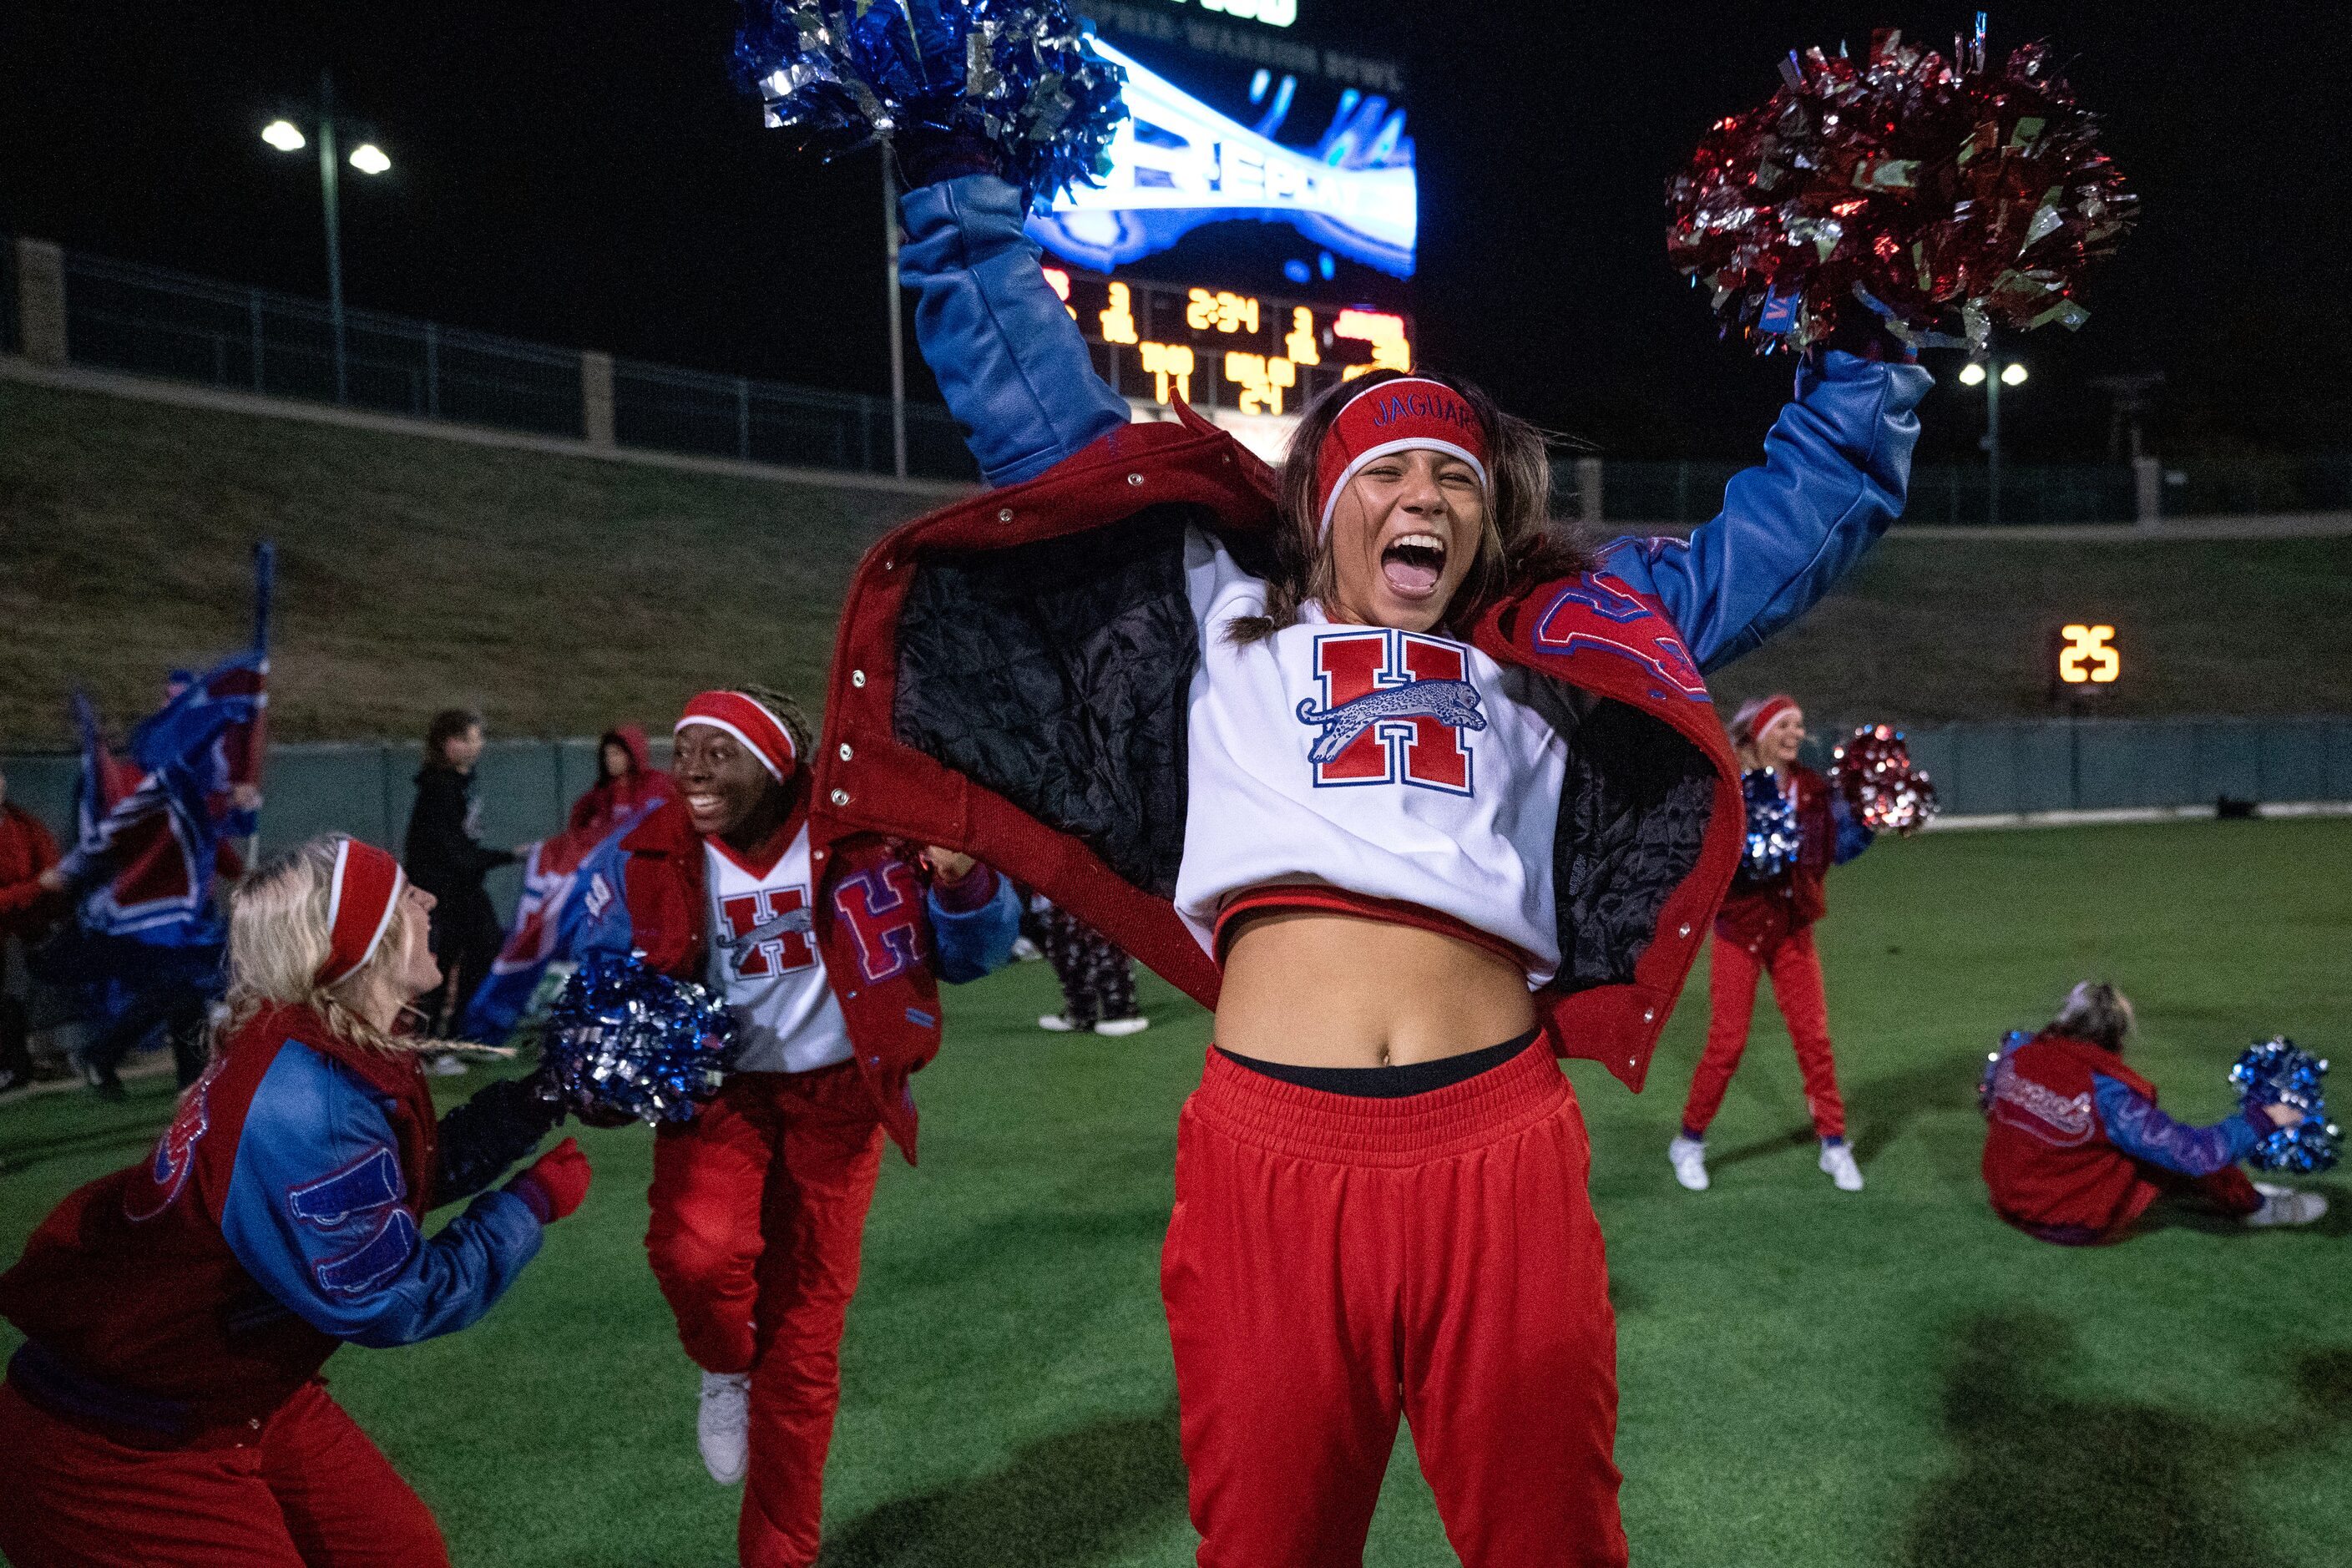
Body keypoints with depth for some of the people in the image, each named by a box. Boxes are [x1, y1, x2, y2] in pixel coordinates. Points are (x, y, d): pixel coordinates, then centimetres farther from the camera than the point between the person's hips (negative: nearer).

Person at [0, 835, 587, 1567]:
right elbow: (393, 1303, -23)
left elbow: (398, 1184, 7)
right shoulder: (307, 1102, -31)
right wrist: (534, 1203, -12)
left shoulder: (320, 1050, -4)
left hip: (241, 1398, 8)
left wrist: (540, 1097, -1)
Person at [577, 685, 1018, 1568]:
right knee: (696, 1249, -30)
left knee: (804, 1337, 9)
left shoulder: (856, 836, -14)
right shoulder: (654, 856, -8)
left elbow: (970, 956, -8)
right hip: (717, 1090, 1)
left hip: (834, 1096, -1)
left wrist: (961, 885, -29)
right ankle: (727, 1368, 9)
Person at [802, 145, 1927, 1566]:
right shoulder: (1225, 621, 15)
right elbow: (1045, 417, 17)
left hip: (1501, 1156, 2)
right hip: (1268, 1158, -1)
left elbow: (1792, 526, 28)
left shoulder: (1553, 658, 19)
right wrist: (957, 179, 19)